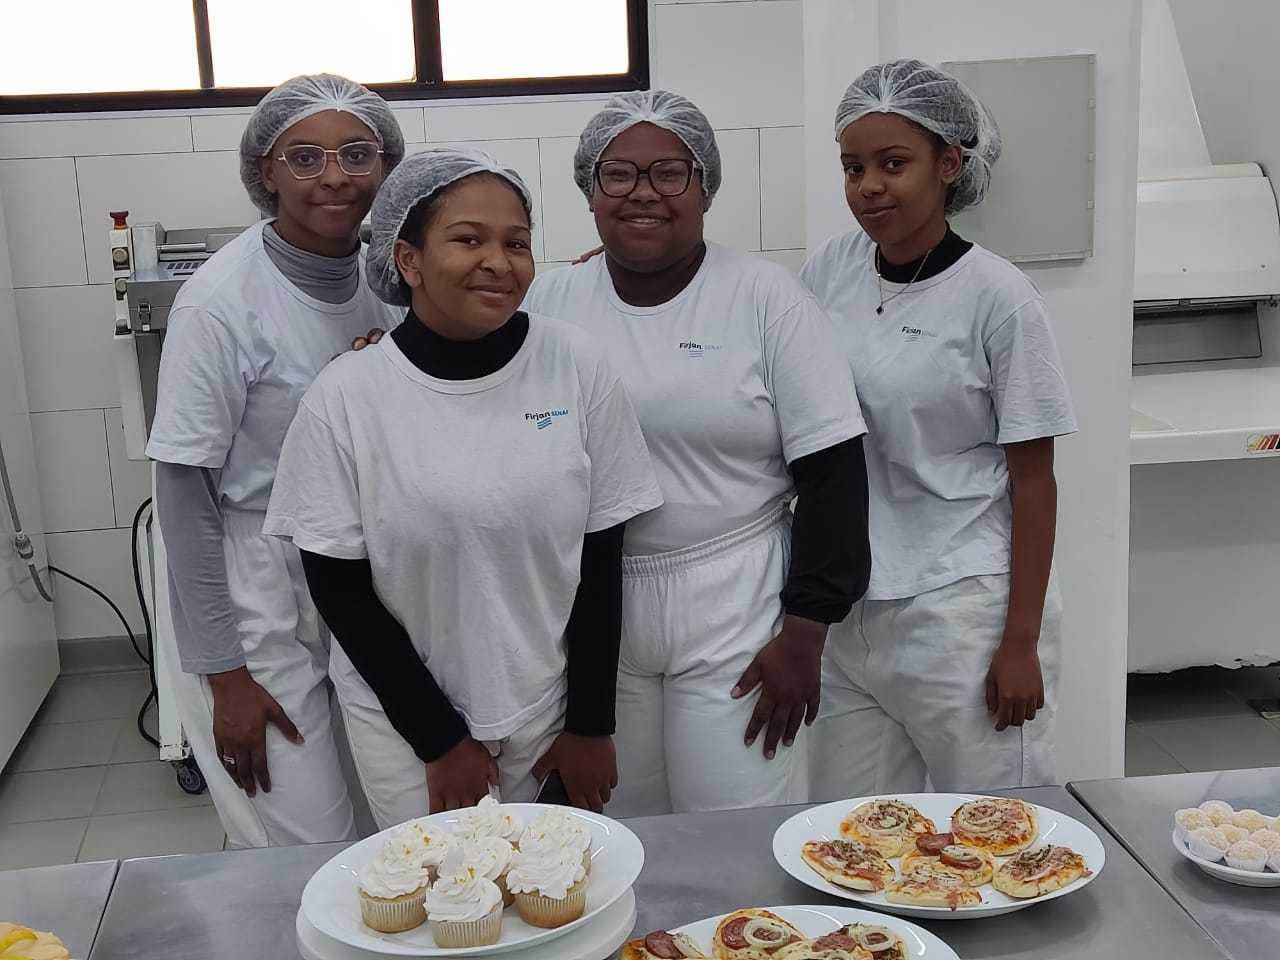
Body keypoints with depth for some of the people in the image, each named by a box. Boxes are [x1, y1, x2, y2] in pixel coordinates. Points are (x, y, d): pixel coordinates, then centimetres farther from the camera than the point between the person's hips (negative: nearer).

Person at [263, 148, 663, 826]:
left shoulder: (576, 367, -9)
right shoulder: (345, 397, -12)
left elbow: (600, 558, -3)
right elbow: (339, 586, -7)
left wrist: (591, 724, 0)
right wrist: (440, 741, -7)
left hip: (550, 709, 1)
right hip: (405, 719, -1)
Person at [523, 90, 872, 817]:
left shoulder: (766, 296, -5)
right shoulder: (550, 304, 3)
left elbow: (832, 470, -6)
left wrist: (805, 633, -8)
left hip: (735, 609, -2)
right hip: (591, 615, 3)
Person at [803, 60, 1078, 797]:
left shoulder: (997, 296, -10)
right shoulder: (829, 271, 3)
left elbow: (1033, 480, -8)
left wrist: (1021, 641, -9)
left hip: (964, 610, -4)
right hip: (848, 608, 4)